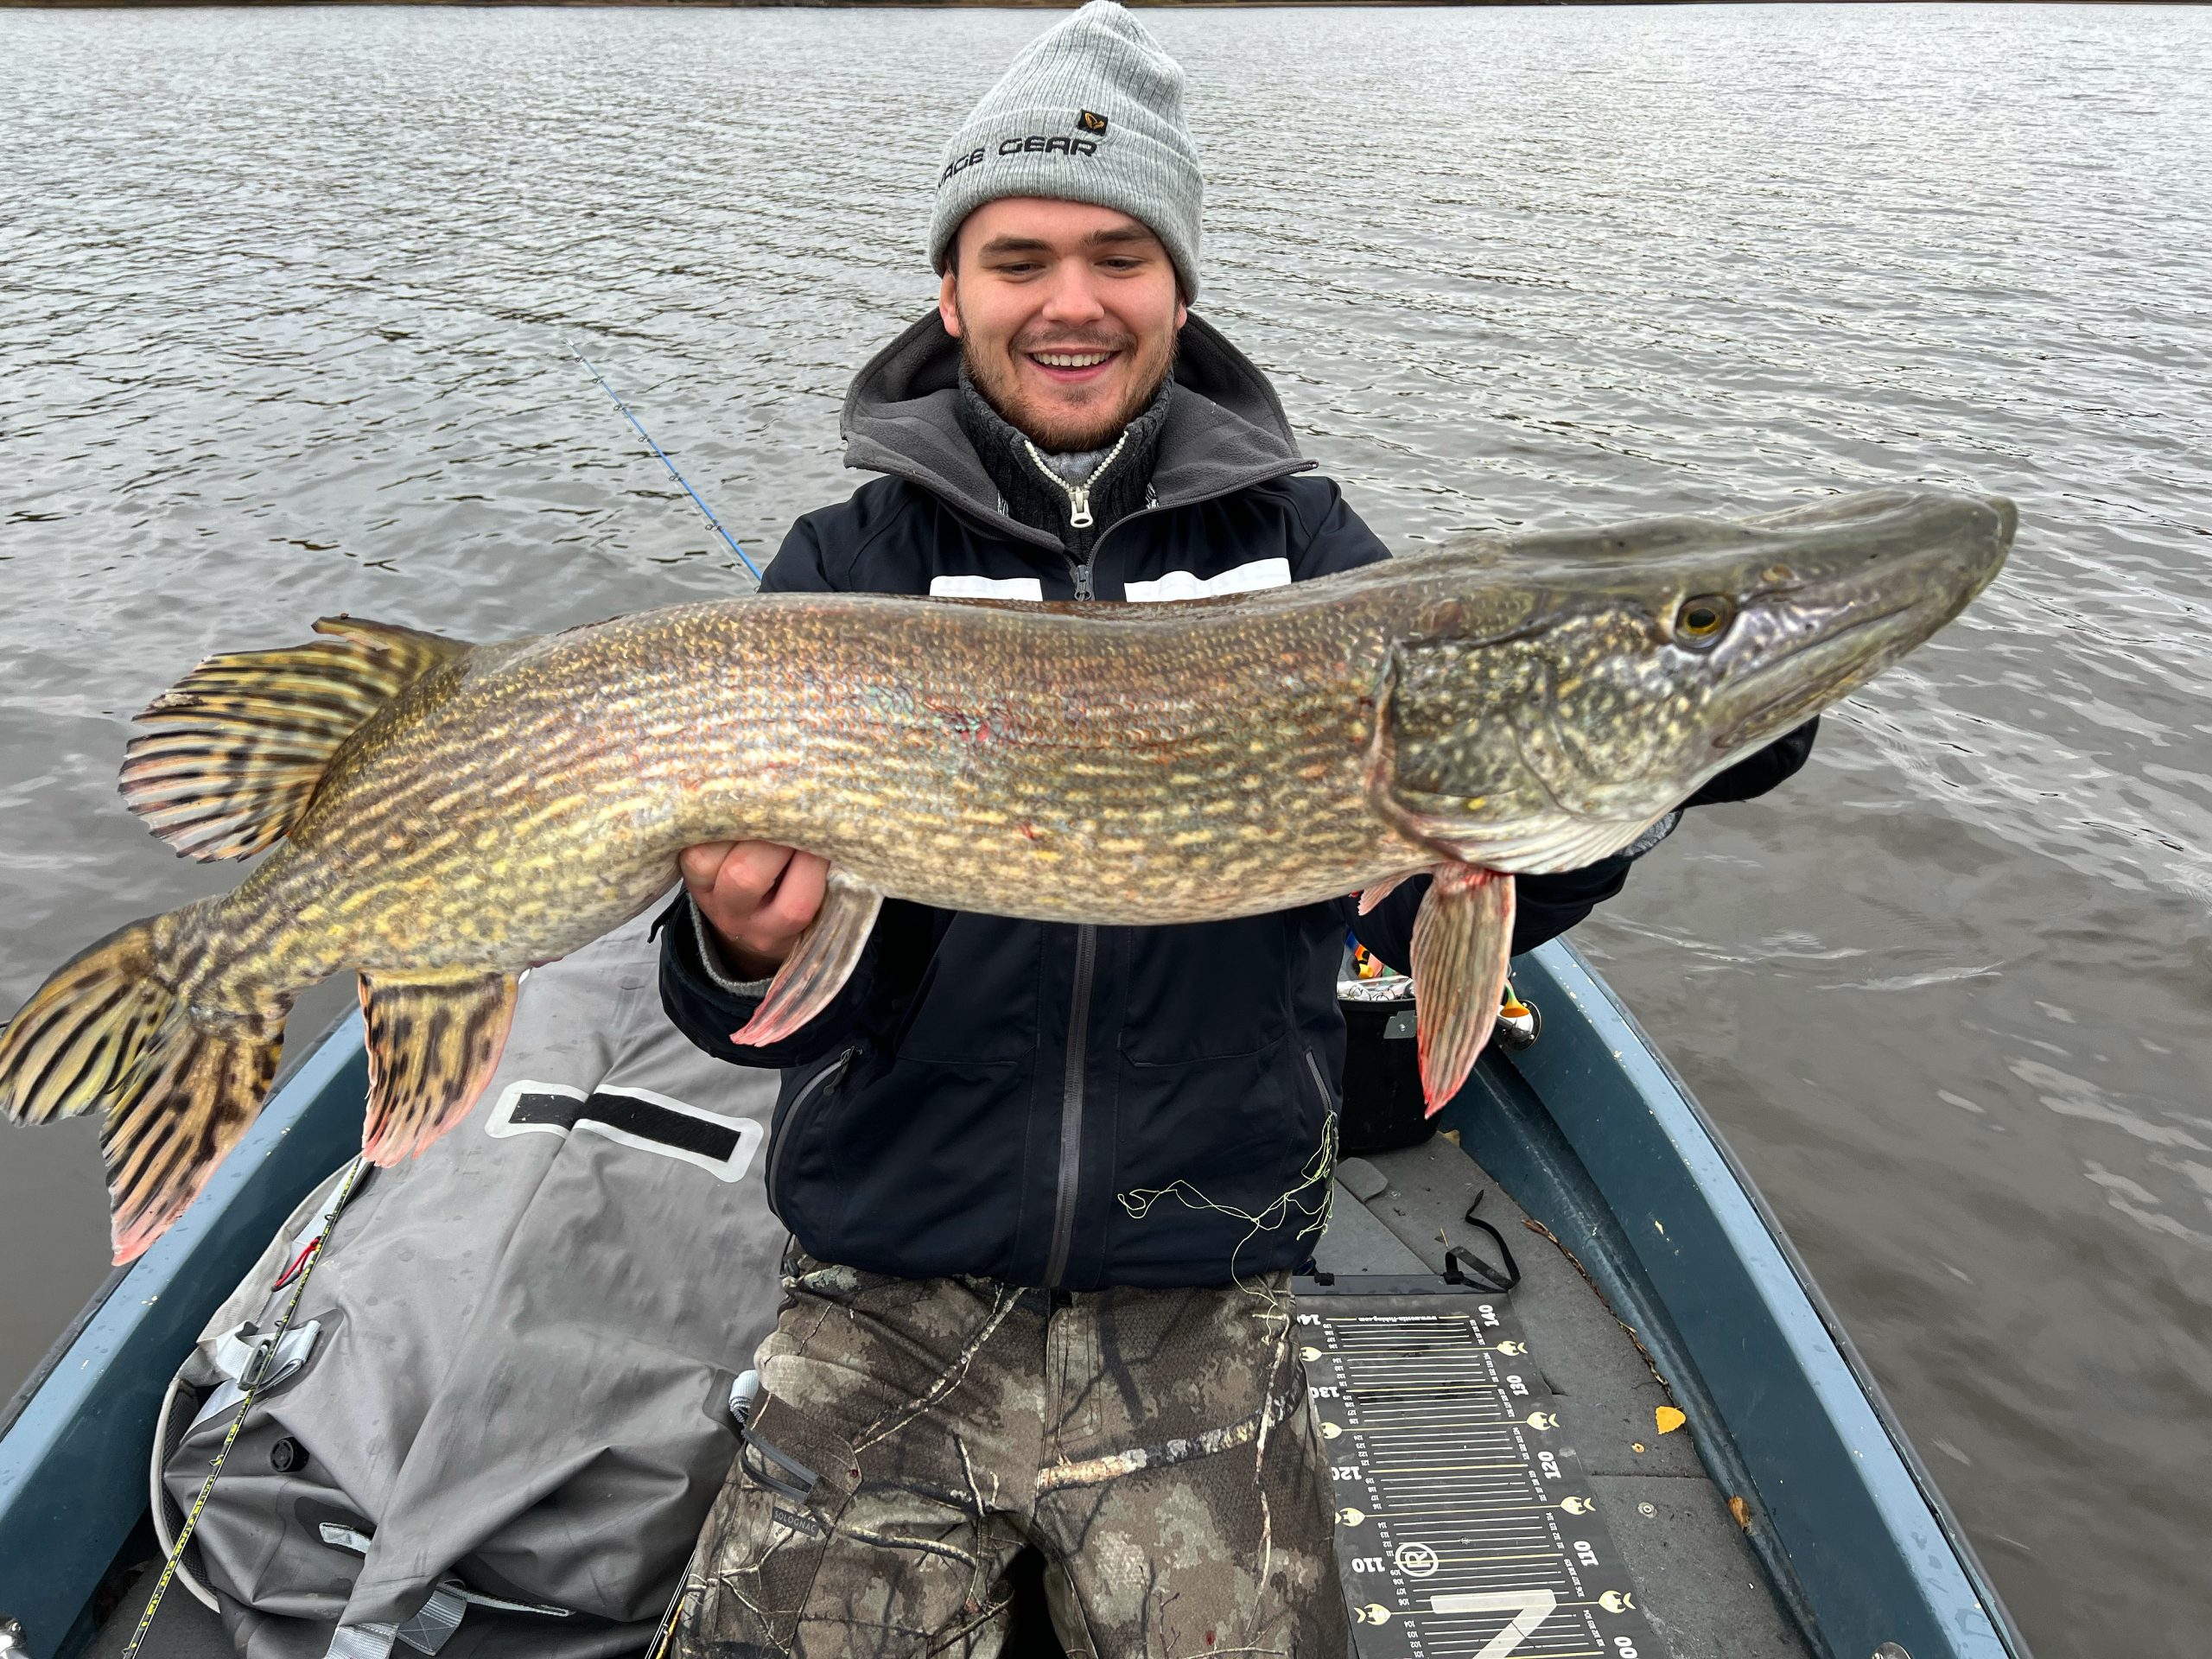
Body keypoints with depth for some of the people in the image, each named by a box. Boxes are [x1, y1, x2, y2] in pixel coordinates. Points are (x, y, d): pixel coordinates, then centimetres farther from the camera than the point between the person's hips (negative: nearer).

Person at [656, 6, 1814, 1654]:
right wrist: (744, 954, -29)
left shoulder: (1301, 544, 3)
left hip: (1199, 1300, 1)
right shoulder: (851, 564, 0)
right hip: (890, 1292, 0)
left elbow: (1412, 897, -3)